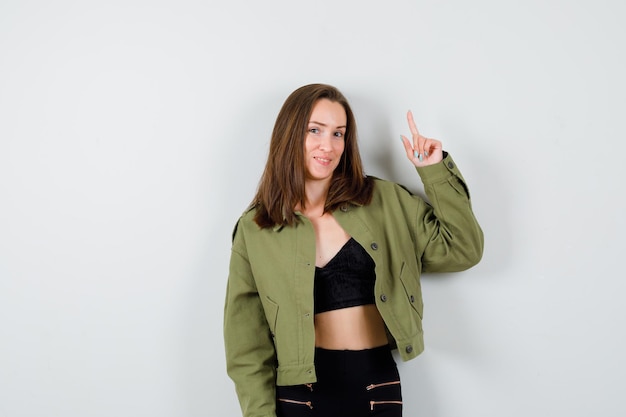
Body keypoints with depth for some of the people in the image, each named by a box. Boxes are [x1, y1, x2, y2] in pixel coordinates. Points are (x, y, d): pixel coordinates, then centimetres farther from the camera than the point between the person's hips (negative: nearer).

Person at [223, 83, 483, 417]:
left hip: (378, 386, 2)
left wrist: (435, 172, -4)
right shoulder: (254, 229, -2)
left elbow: (462, 249, 2)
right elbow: (246, 342, -1)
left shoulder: (384, 202, 1)